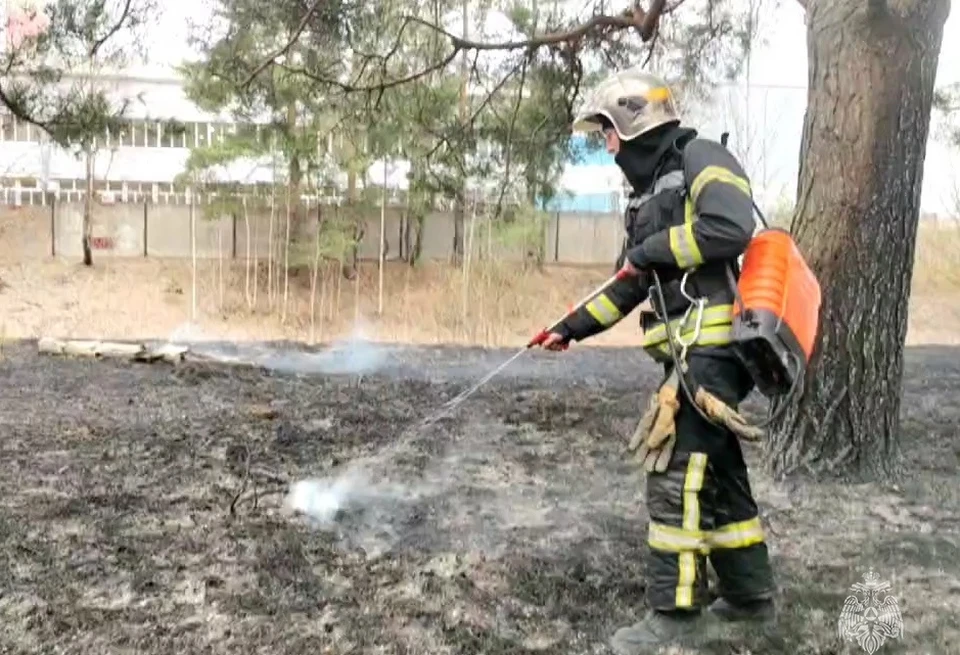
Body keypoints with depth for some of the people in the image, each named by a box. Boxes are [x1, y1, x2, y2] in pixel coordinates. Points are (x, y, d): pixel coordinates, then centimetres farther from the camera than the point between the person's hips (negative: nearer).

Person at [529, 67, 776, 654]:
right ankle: (749, 594, 28)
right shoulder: (649, 194, 21)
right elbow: (628, 288, 23)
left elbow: (731, 227, -24)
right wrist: (571, 328, 17)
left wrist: (653, 250, -14)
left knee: (678, 472, -8)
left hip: (712, 348, -9)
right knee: (717, 470, 15)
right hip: (693, 352, 9)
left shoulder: (701, 159, -6)